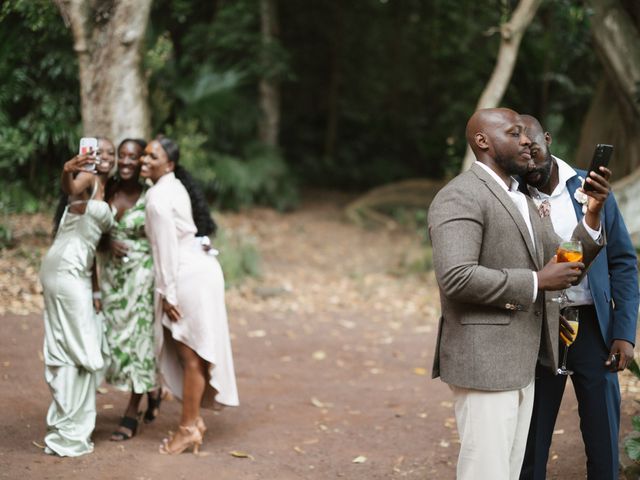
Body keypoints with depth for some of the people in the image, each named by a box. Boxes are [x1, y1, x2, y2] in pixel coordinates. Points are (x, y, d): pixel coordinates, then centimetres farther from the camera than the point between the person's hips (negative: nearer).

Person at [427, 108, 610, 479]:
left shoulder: (521, 199, 18)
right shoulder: (461, 196, -13)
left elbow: (566, 265, 15)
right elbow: (457, 278, -25)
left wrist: (592, 214, 0)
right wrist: (536, 281, -19)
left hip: (521, 363, 9)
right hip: (484, 362, -9)